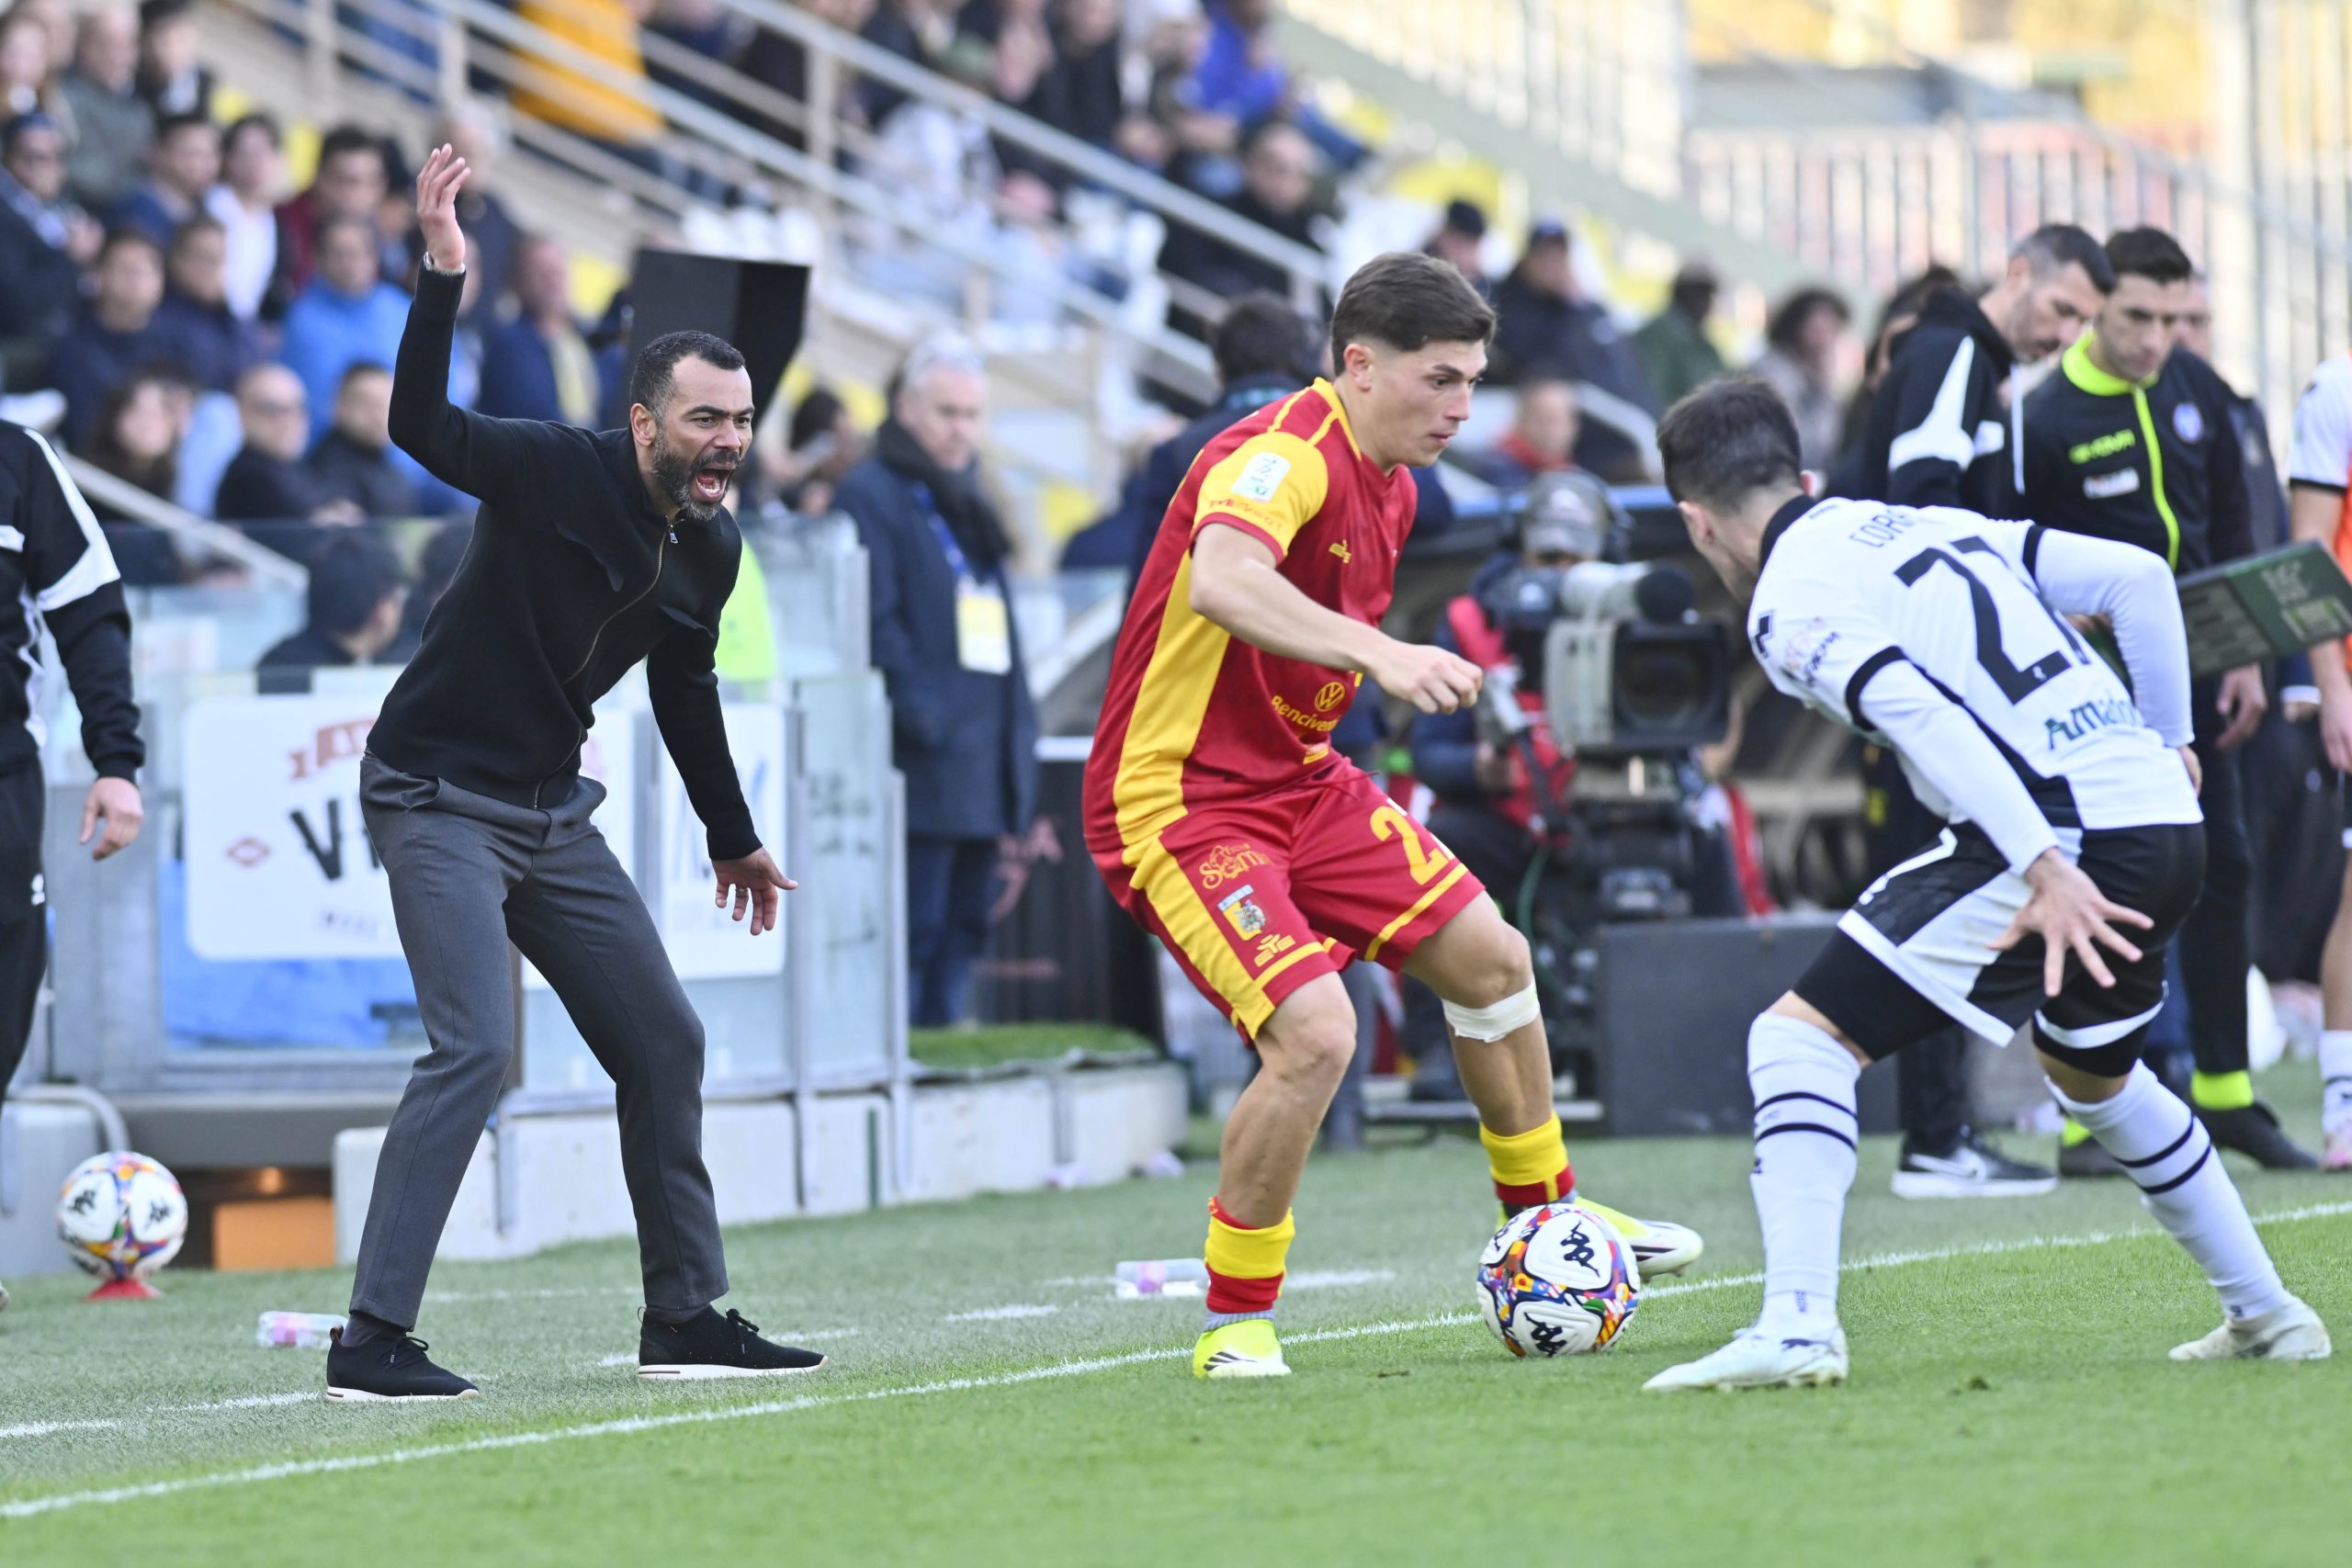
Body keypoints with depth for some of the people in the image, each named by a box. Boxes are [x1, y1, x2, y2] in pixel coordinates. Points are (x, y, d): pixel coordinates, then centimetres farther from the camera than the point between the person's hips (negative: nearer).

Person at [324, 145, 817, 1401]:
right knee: (475, 1048, -20)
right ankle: (369, 1343, -17)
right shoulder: (555, 472, -17)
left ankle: (685, 1318, 20)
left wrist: (732, 836, 30)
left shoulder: (711, 548, 3)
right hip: (437, 793, -8)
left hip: (552, 809, 8)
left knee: (664, 1040, 8)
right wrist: (442, 277, -43)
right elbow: (419, 427, -33)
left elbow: (683, 689, 20)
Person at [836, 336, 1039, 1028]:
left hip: (982, 773, 9)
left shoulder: (966, 505, 22)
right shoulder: (871, 497, -5)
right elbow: (874, 626, -13)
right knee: (912, 941, -11)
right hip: (921, 768, -9)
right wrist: (919, 717, -20)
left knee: (961, 938, 9)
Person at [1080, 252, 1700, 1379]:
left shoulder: (1389, 483, 8)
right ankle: (1235, 1321, -7)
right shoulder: (1281, 457, -23)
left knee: (1491, 957, 11)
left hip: (1299, 779, 10)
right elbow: (1219, 581, -46)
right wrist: (1379, 653, -55)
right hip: (1176, 800, -10)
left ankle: (1547, 1224, 33)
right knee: (1315, 1032, -24)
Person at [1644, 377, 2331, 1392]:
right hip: (2165, 822, 8)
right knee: (2094, 1076, 34)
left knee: (1799, 1038, -5)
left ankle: (1797, 1327, -19)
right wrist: (2166, 740, 25)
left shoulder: (1787, 608, -2)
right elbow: (2136, 577, 18)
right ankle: (2268, 1315, 40)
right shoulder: (1932, 524, 22)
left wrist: (2047, 871, -25)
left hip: (2065, 845, -8)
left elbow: (1923, 718, -19)